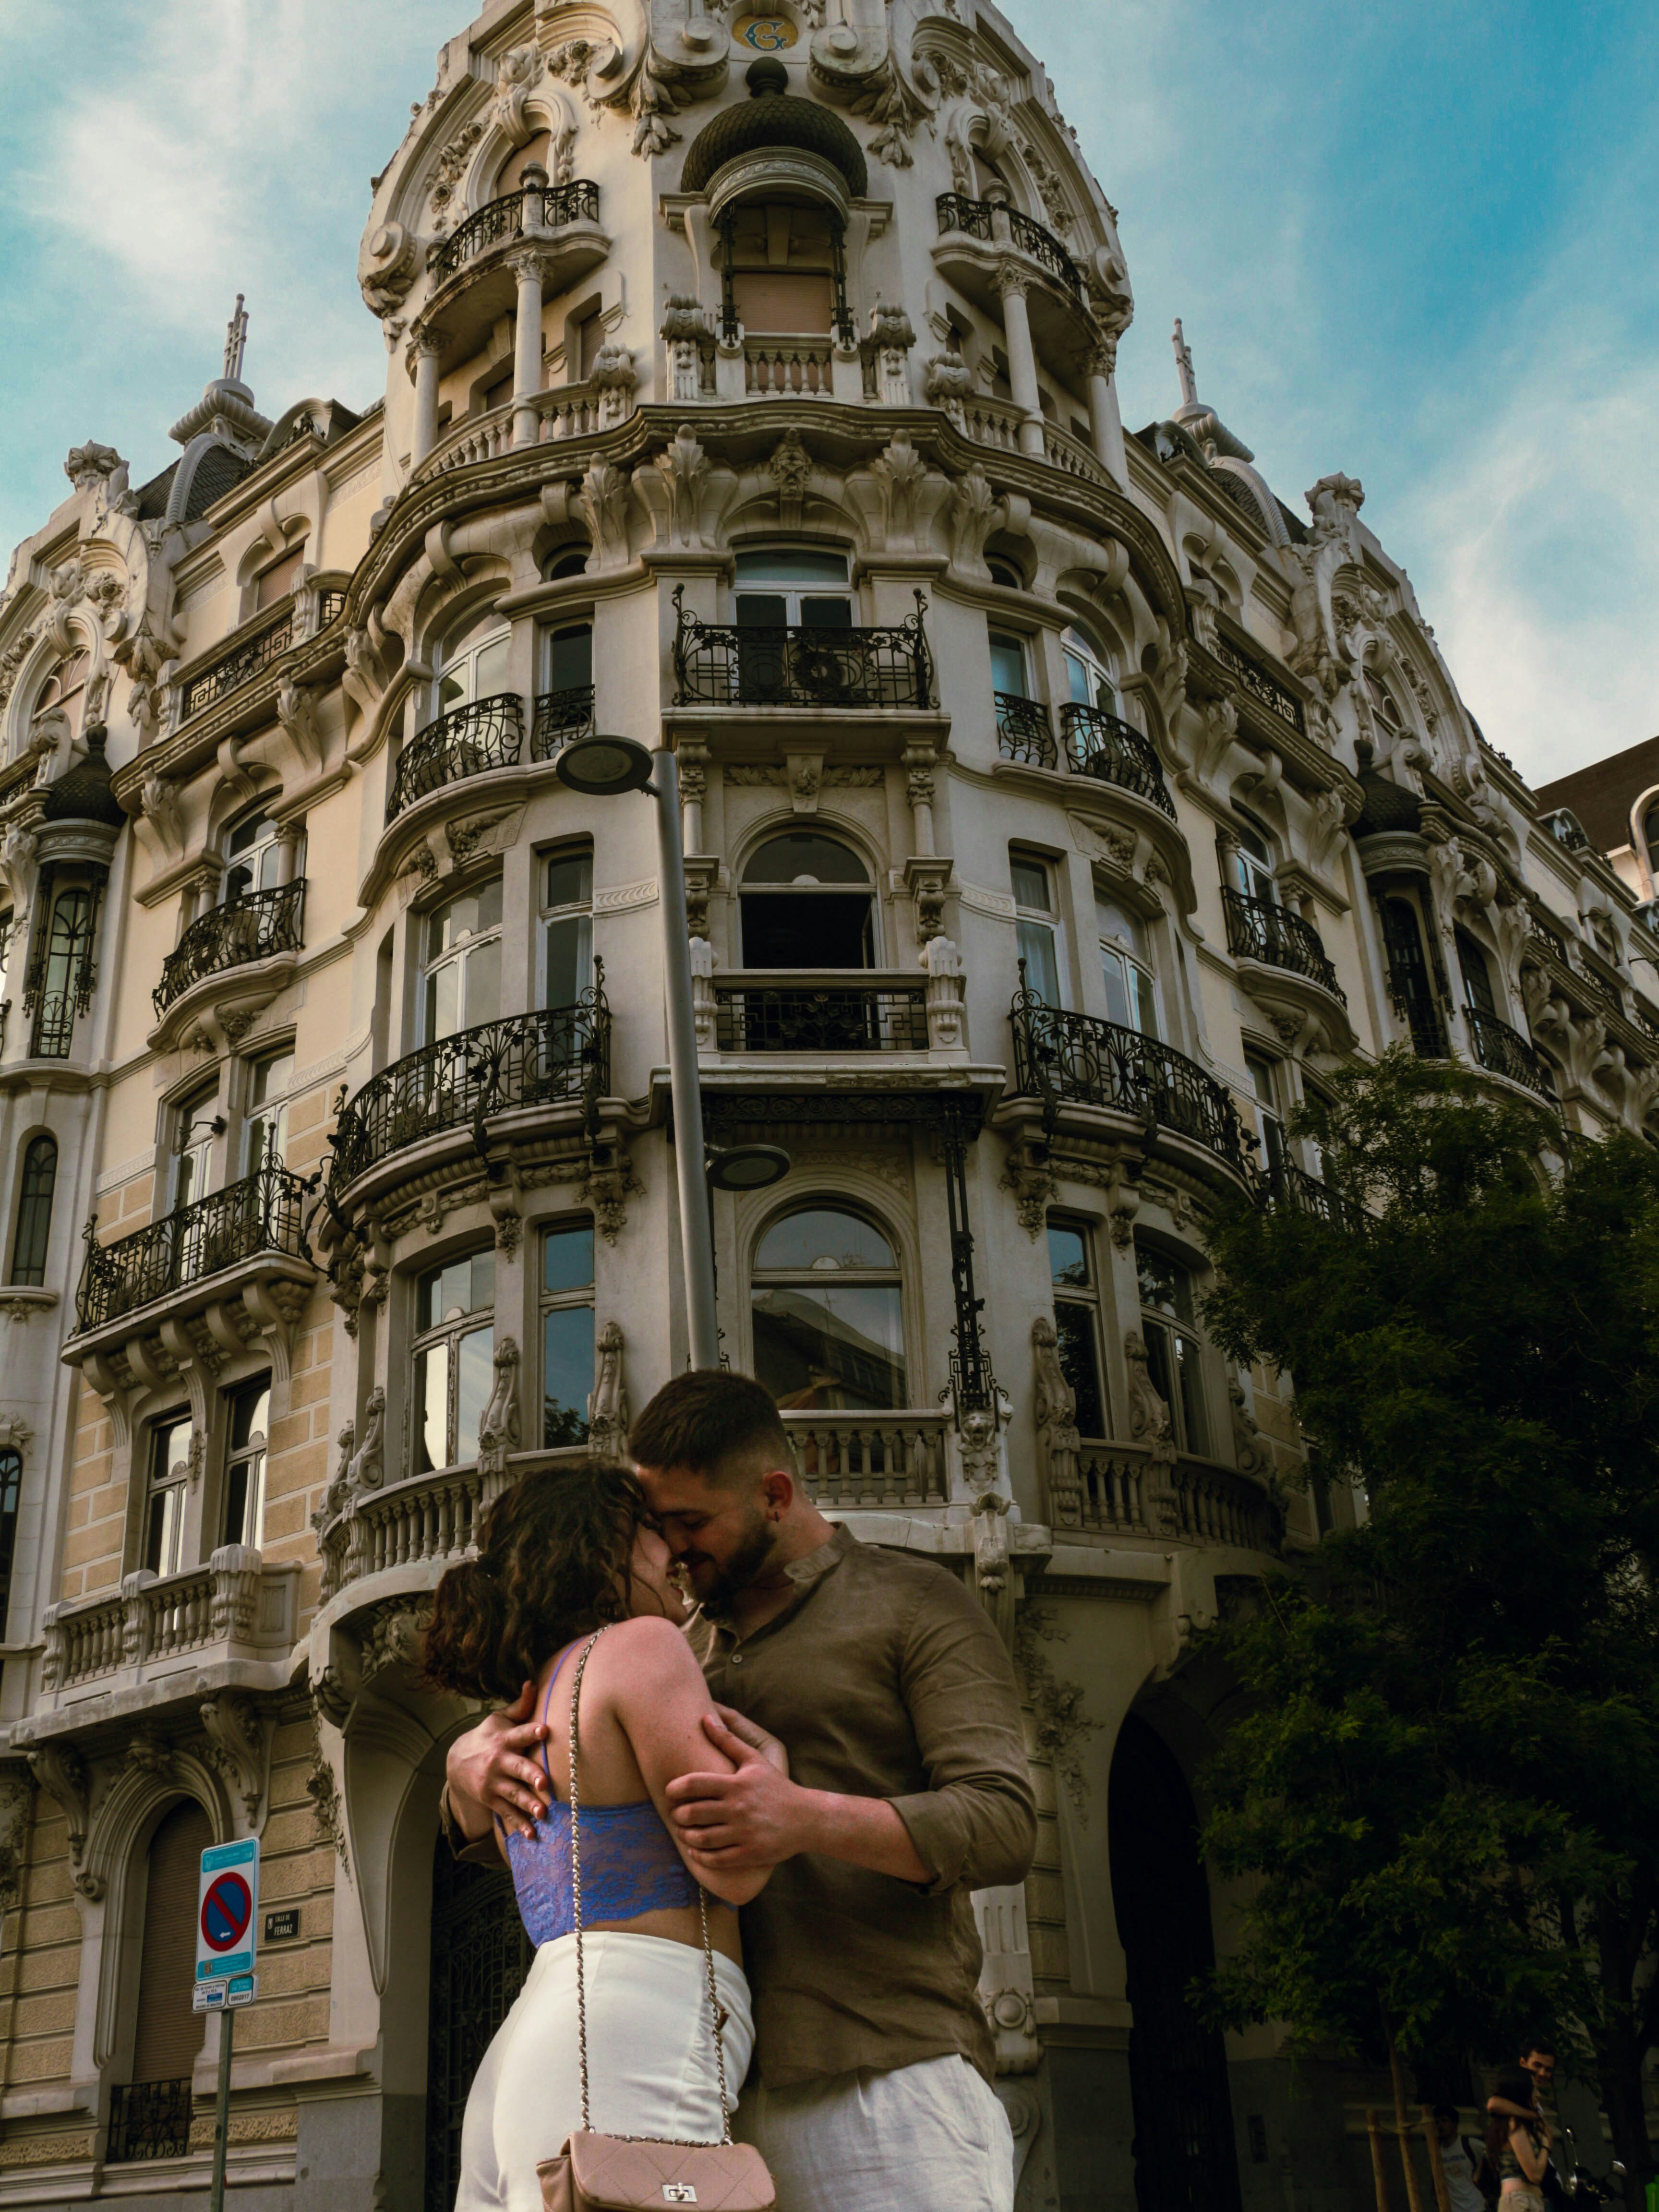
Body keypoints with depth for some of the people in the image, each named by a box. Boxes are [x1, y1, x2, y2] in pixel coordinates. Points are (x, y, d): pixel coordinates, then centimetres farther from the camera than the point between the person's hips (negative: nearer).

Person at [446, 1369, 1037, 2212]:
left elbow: (1003, 1822, -9)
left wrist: (806, 1819, -25)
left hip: (888, 2085, -5)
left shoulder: (914, 1604, 3)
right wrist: (474, 1758, -4)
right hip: (729, 2099, 5)